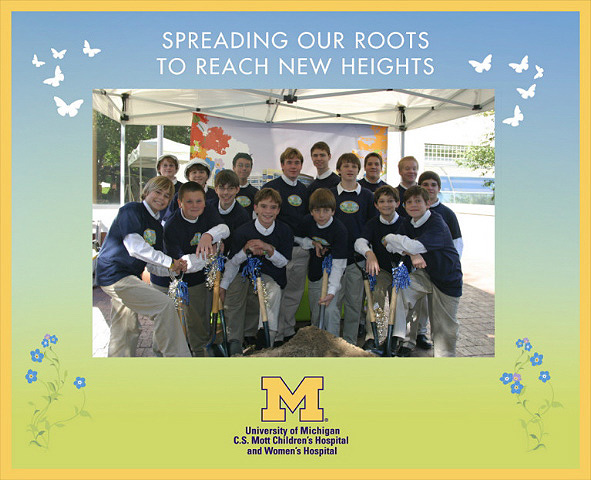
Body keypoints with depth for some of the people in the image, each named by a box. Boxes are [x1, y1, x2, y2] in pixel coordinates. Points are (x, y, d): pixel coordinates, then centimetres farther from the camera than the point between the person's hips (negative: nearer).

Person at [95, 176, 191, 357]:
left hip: (128, 276, 9)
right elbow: (135, 247, -23)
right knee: (165, 304, -19)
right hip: (114, 274, -9)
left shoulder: (157, 226, 16)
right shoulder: (131, 210, -9)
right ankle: (176, 356, -12)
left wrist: (174, 267, -7)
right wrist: (169, 262, -20)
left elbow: (154, 264, 14)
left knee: (129, 331, 13)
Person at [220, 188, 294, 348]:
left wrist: (269, 249, -22)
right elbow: (233, 262, -2)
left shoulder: (285, 231, -6)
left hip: (272, 276, 3)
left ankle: (267, 338, -13)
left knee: (274, 290, -27)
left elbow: (283, 262, -6)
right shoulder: (243, 231, -9)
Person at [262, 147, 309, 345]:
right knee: (278, 292, -3)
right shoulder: (271, 187, -2)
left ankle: (289, 331, 24)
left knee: (296, 292, 11)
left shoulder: (304, 190, 15)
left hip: (302, 248, 5)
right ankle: (277, 335, 9)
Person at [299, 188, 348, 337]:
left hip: (332, 273, -5)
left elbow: (338, 264, -29)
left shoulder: (340, 230, -25)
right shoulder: (307, 222, -9)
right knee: (315, 312, 13)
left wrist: (331, 291, -39)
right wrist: (313, 243, -12)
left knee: (330, 310, -17)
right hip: (314, 272, 5)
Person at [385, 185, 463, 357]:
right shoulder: (409, 225, 0)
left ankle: (445, 355, 26)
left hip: (447, 278, -5)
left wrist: (389, 238, -22)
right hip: (424, 274, 5)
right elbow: (390, 246, -10)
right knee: (399, 288, -21)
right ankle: (397, 338, -16)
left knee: (444, 326, 3)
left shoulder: (436, 223, -23)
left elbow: (416, 246, -36)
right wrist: (412, 255, -29)